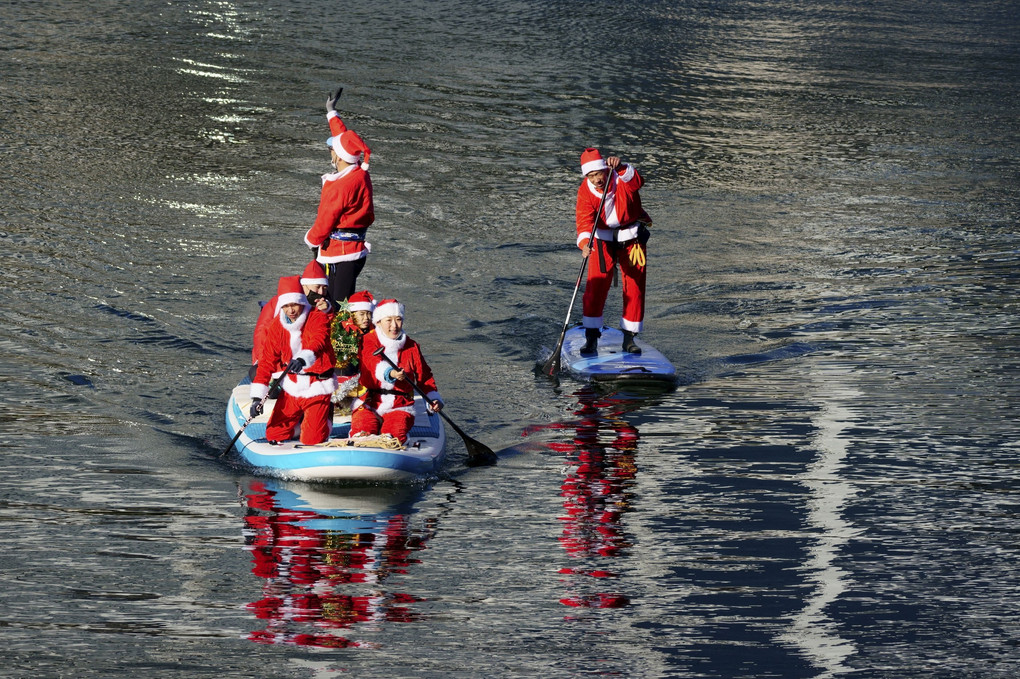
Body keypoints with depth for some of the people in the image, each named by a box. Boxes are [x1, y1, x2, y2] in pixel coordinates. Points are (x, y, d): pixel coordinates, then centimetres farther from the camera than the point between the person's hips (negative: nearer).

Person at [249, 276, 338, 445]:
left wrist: (304, 359, -59)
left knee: (312, 441, -7)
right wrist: (257, 396, -12)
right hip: (291, 386, 4)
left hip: (317, 387, -4)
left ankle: (326, 416, 27)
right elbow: (267, 360, -3)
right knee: (274, 435, 4)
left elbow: (318, 342, -36)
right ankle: (299, 418, 34)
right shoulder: (277, 326, -2)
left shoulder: (317, 318, -15)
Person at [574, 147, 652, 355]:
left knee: (634, 287, 2)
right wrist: (585, 242, -49)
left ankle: (629, 338, 13)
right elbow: (584, 220, -29)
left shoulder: (620, 179, -20)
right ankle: (591, 338, -1)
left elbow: (636, 181, -43)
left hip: (632, 237, 0)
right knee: (595, 287, -8)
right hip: (603, 239, 0)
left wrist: (620, 167, -62)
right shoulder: (585, 192, -17)